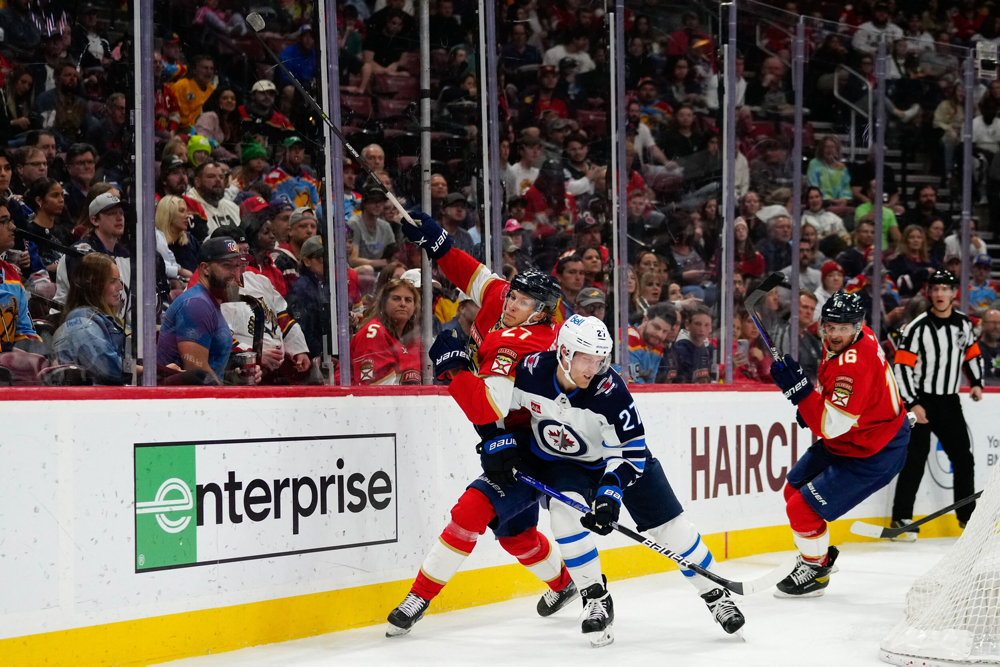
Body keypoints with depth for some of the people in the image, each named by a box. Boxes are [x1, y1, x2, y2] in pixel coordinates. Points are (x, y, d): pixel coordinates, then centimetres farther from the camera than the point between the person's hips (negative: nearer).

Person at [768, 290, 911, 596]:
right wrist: (810, 403, 6)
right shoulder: (839, 341, -5)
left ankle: (815, 572, 13)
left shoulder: (855, 364, -34)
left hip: (872, 455, -10)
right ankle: (817, 554, 38)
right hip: (841, 440, 10)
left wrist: (798, 388, -38)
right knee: (794, 489, 18)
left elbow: (831, 427, -34)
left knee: (803, 506, -11)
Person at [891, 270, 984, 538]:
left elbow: (972, 353, 21)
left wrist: (976, 382, 6)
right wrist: (913, 404, -19)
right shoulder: (918, 327, -13)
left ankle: (967, 514, 22)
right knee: (915, 459, -9)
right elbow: (902, 366, -15)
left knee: (964, 458, 9)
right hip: (920, 400, -5)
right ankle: (902, 517, -4)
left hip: (949, 402, 6)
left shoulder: (964, 324, 5)